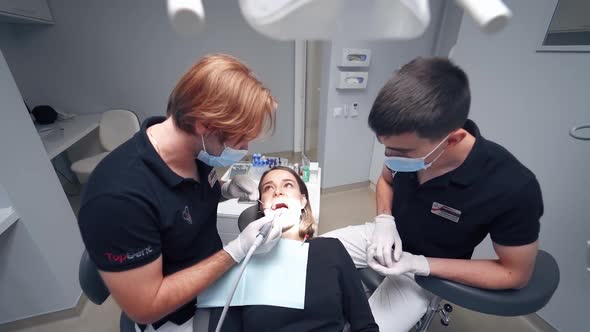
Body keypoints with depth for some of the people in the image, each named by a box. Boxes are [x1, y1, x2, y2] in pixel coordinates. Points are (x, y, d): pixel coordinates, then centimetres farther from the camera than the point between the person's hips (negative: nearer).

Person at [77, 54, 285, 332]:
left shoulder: (194, 148, -15)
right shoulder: (119, 197, -35)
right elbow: (145, 307, -25)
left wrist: (225, 189, -13)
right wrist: (237, 250, -27)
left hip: (217, 276, 6)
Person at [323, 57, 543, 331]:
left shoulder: (512, 188, -31)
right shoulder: (407, 143, -20)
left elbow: (515, 273, -15)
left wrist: (421, 264, -25)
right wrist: (384, 220, -16)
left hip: (426, 270, -3)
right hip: (388, 237, 4)